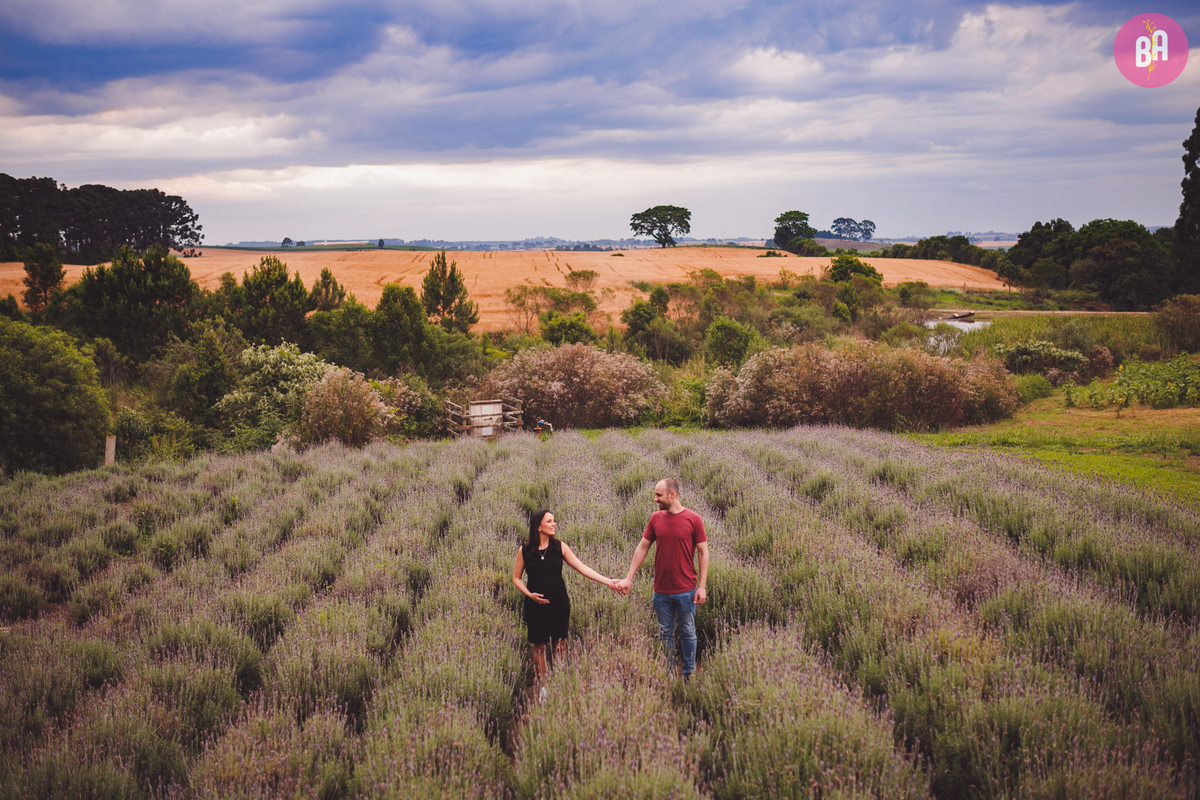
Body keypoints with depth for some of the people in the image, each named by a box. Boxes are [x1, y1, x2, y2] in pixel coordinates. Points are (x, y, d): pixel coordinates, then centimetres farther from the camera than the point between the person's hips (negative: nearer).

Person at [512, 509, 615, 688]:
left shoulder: (559, 547, -3)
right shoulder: (524, 551, -4)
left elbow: (582, 568, -6)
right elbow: (516, 578, 5)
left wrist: (607, 581, -14)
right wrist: (529, 594, -12)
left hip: (559, 603, 1)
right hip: (536, 605, -1)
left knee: (559, 644, 8)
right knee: (539, 645, 7)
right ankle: (542, 684, 21)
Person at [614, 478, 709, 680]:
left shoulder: (693, 519, -8)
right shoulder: (656, 518, 2)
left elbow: (703, 553, -5)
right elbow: (642, 548, 8)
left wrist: (702, 586, -9)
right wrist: (629, 578, 5)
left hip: (686, 590, -3)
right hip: (661, 591, 3)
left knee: (688, 633, 9)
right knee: (665, 634, 11)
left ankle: (689, 674, 23)